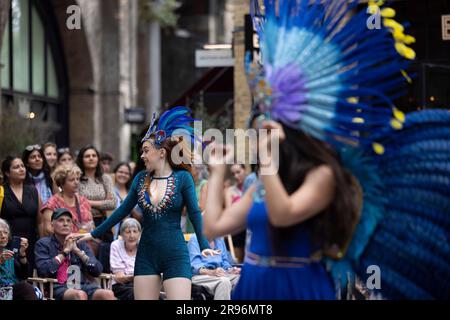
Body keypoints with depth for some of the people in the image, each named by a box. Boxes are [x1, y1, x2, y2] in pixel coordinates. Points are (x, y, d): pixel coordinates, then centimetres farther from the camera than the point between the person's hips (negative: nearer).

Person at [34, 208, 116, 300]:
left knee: (108, 294, -29)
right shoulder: (43, 244, 10)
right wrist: (65, 251, -3)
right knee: (80, 295, -39)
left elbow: (97, 271, 9)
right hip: (58, 288, -4)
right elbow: (43, 271, -8)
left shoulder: (80, 244, 20)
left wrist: (77, 250, 1)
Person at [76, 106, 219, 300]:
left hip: (175, 255, -4)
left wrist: (204, 245, -17)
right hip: (146, 255, 4)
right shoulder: (141, 179, 8)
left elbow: (194, 214, -5)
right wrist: (95, 234, 17)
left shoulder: (182, 178, -4)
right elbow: (123, 211, 15)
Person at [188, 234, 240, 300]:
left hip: (218, 274, 6)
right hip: (200, 275, -6)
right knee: (223, 281, -37)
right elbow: (194, 264, -11)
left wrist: (230, 270, -5)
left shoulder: (220, 240, 19)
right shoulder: (195, 239, 0)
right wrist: (211, 272, -30)